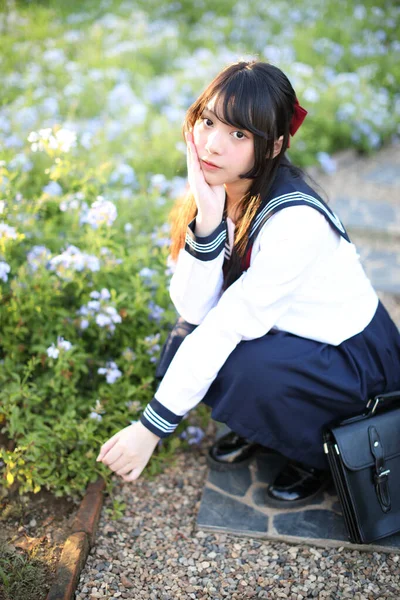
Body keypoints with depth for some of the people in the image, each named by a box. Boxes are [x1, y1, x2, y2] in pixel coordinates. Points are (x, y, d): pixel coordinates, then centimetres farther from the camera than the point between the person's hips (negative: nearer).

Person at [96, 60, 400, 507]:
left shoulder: (294, 220, -33)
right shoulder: (220, 189, -11)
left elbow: (228, 326, -32)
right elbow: (194, 310, -18)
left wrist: (150, 428, -28)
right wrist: (207, 221, -34)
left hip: (355, 355, -6)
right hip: (289, 334, 6)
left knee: (239, 374, -30)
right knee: (186, 340, -15)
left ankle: (318, 455, 1)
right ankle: (259, 428, 13)